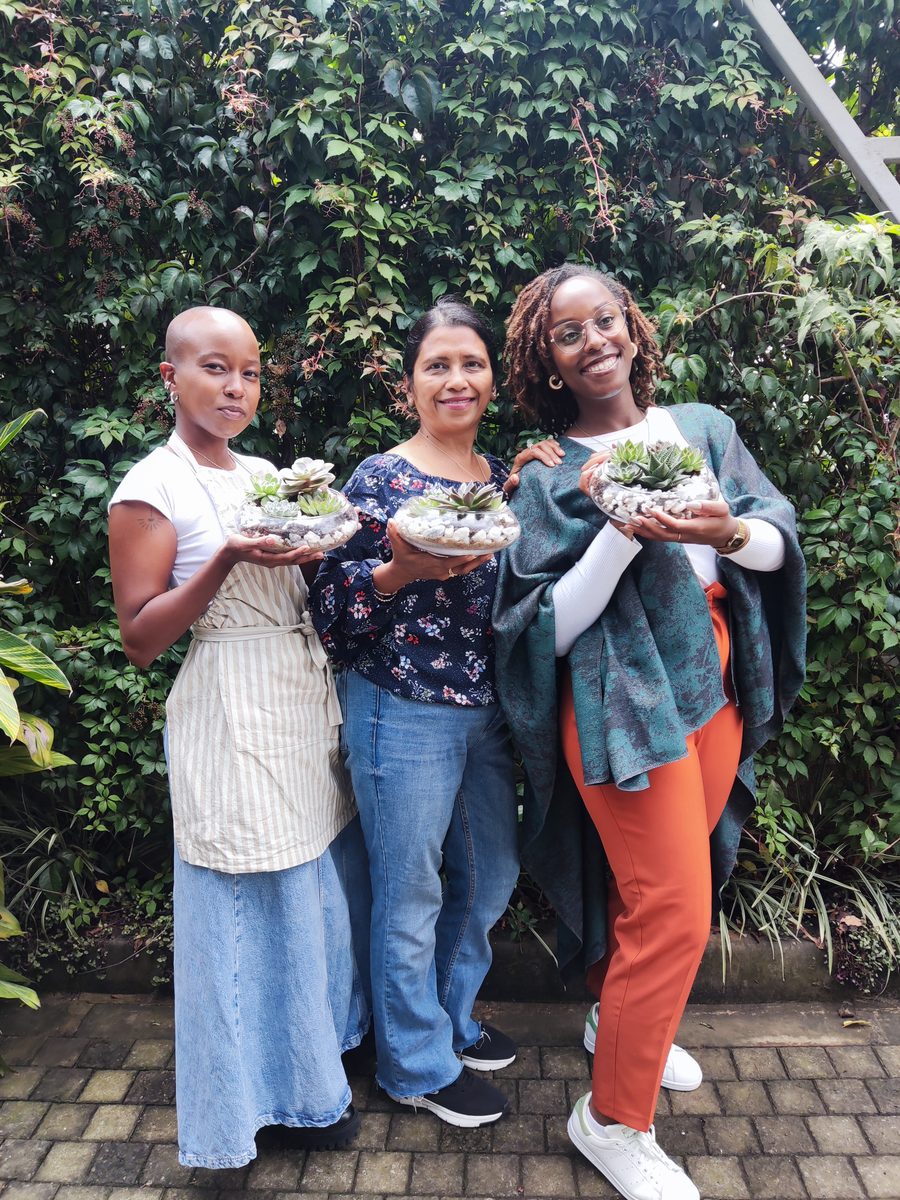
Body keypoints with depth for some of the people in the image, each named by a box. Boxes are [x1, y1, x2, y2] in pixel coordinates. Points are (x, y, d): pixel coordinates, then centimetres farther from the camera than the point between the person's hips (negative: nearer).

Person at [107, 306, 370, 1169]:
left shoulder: (266, 474, 11)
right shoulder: (152, 490, -9)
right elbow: (140, 640, -12)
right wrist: (226, 561, -23)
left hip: (308, 703, 7)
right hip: (233, 719, -7)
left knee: (327, 882, 18)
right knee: (258, 904, 6)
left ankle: (327, 1034, 42)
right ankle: (283, 1089, 29)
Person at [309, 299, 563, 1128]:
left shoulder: (505, 478, 8)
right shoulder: (380, 482, -10)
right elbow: (331, 611, -12)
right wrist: (401, 572, -29)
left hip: (488, 710, 7)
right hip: (403, 713, -6)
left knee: (491, 876, 20)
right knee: (411, 894, 9)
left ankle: (453, 1018, 46)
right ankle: (419, 1064, 32)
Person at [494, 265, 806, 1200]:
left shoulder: (703, 428, 8)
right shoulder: (548, 477, -4)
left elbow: (779, 538, 3)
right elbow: (547, 628, -11)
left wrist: (732, 532, -19)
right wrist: (622, 534, -23)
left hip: (716, 687, 5)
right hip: (626, 702, -5)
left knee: (668, 881, 18)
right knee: (674, 911, -4)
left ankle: (618, 1019, 47)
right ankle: (613, 1121, 19)